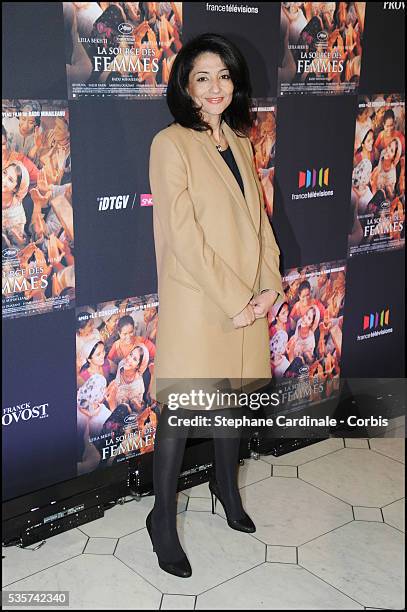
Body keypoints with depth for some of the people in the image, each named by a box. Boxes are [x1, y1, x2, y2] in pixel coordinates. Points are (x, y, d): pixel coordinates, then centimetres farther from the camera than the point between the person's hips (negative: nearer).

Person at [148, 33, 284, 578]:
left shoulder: (239, 141, 10)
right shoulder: (171, 144, -12)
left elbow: (257, 217, 12)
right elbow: (183, 236, -18)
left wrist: (270, 284, -1)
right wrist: (235, 301, -17)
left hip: (248, 301, 7)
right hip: (196, 303, -6)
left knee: (234, 396, 19)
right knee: (179, 412, 3)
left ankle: (226, 486, 42)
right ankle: (162, 519, 21)